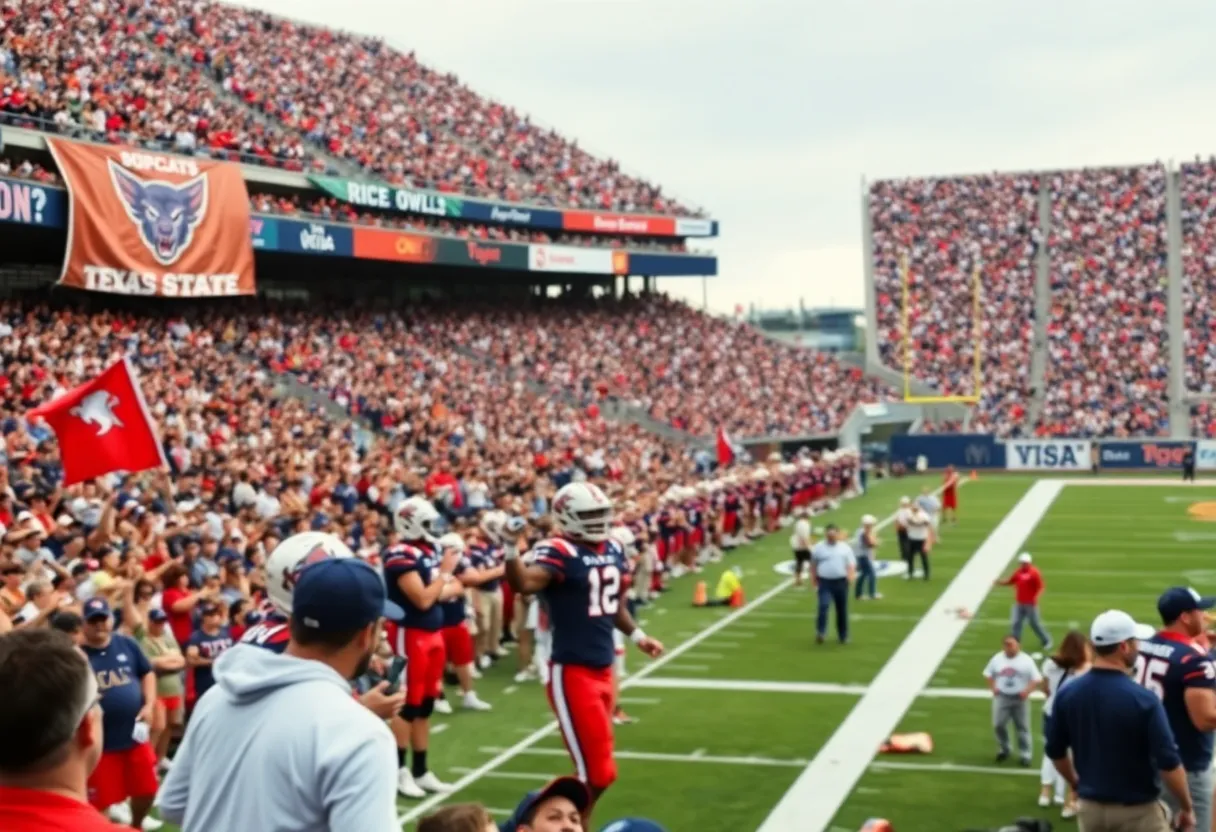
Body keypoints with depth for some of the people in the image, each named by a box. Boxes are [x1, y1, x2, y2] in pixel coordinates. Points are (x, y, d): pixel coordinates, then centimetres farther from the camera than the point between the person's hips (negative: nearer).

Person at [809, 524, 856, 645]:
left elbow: (851, 564, 4)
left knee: (842, 610, 8)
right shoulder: (818, 547, 3)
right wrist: (814, 578, 3)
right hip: (825, 582, -2)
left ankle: (843, 636, 20)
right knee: (823, 606, -19)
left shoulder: (845, 548, 6)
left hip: (841, 582, 2)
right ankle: (820, 632, -16)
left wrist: (851, 575, -14)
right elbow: (813, 565, 10)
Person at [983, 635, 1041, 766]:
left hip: (1020, 698, -2)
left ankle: (1024, 754, 11)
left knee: (1022, 727, 3)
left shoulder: (1026, 660, -5)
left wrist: (1027, 691, -18)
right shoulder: (997, 659, 4)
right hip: (1002, 697, 2)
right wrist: (993, 687, -2)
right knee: (998, 725, 1)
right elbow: (988, 674, 14)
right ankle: (1003, 749, 22)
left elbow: (1036, 679, -4)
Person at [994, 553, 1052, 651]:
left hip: (1030, 604, -5)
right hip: (1019, 603, 5)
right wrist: (999, 583, -2)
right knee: (1015, 623, 2)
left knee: (1035, 623, 4)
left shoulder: (1035, 573, -12)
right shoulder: (1018, 572, 6)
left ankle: (1047, 641, 22)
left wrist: (1035, 598, -27)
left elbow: (1040, 587, -13)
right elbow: (1010, 582, 14)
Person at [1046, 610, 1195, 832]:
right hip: (1138, 808, -5)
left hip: (1091, 805, 5)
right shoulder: (1142, 699, -20)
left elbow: (1055, 751, 6)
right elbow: (1168, 762, -18)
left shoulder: (1066, 694, -4)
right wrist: (1186, 807, -5)